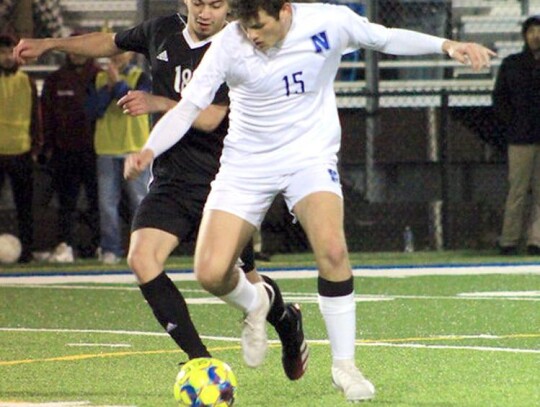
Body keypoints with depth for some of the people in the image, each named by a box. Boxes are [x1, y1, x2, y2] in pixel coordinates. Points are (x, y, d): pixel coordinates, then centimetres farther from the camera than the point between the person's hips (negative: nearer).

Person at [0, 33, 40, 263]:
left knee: (24, 207, 4)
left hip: (21, 152, 2)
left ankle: (26, 249, 7)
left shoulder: (26, 83, 10)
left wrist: (35, 147, 7)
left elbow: (35, 116, 14)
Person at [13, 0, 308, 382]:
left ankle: (288, 323, 43)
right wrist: (49, 44, 22)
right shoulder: (163, 31, 4)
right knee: (142, 258, -20)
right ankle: (200, 360, -17)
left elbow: (210, 118, -20)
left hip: (221, 182, -4)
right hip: (170, 179, 4)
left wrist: (157, 103, -33)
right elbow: (112, 42, 23)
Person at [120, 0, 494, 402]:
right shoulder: (229, 44, -16)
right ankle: (255, 304, 27)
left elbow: (385, 38, 3)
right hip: (246, 163, 1)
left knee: (331, 248, -27)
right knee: (211, 273, -11)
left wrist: (446, 45, -9)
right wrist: (149, 150, -27)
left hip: (309, 156, -1)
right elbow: (189, 105, -11)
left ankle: (344, 365, -10)